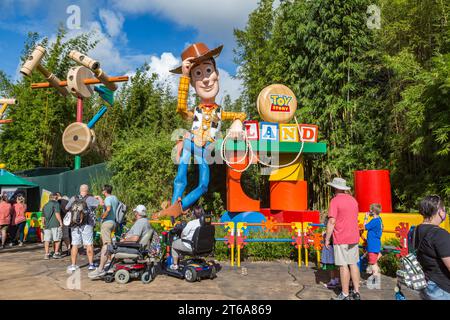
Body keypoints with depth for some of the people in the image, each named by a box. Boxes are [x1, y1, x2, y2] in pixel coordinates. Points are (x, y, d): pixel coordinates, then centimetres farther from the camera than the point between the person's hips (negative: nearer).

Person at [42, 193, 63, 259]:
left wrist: (44, 225, 29)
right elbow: (57, 214, -14)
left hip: (47, 225, 6)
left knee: (47, 240, 6)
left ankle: (47, 254, 3)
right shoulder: (56, 203, -3)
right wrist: (61, 222, -9)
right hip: (55, 224, -5)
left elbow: (43, 217, 21)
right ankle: (56, 253, 5)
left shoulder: (45, 205, 18)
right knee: (57, 239, 5)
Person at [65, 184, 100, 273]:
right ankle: (91, 264, 9)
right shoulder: (89, 199, -6)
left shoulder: (73, 199, 5)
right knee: (89, 245, 4)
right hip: (87, 225, -3)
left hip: (75, 225, 3)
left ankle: (73, 265, 10)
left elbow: (67, 208, 19)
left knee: (75, 245, 7)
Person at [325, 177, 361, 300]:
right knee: (353, 264, 13)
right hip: (354, 238, 7)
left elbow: (332, 221, -17)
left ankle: (345, 294, 7)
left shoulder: (335, 200, -12)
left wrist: (327, 239, -10)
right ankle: (356, 292, 19)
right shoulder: (353, 200, 10)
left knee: (343, 266, 0)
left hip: (341, 239, -7)